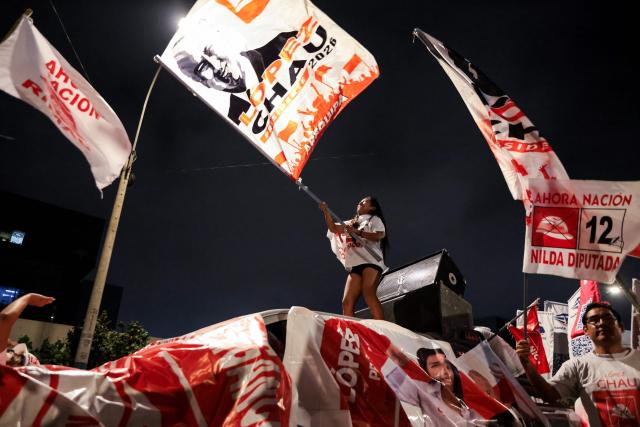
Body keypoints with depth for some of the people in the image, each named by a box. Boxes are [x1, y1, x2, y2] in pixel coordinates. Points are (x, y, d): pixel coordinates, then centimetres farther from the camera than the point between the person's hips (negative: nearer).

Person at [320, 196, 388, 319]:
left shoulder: (374, 219, 15)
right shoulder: (352, 223, 33)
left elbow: (380, 235, -5)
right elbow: (333, 228, 23)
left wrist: (358, 232, -15)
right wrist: (326, 212, 10)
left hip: (371, 262, -6)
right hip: (355, 266, 6)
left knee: (368, 293, -29)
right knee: (347, 302, -9)